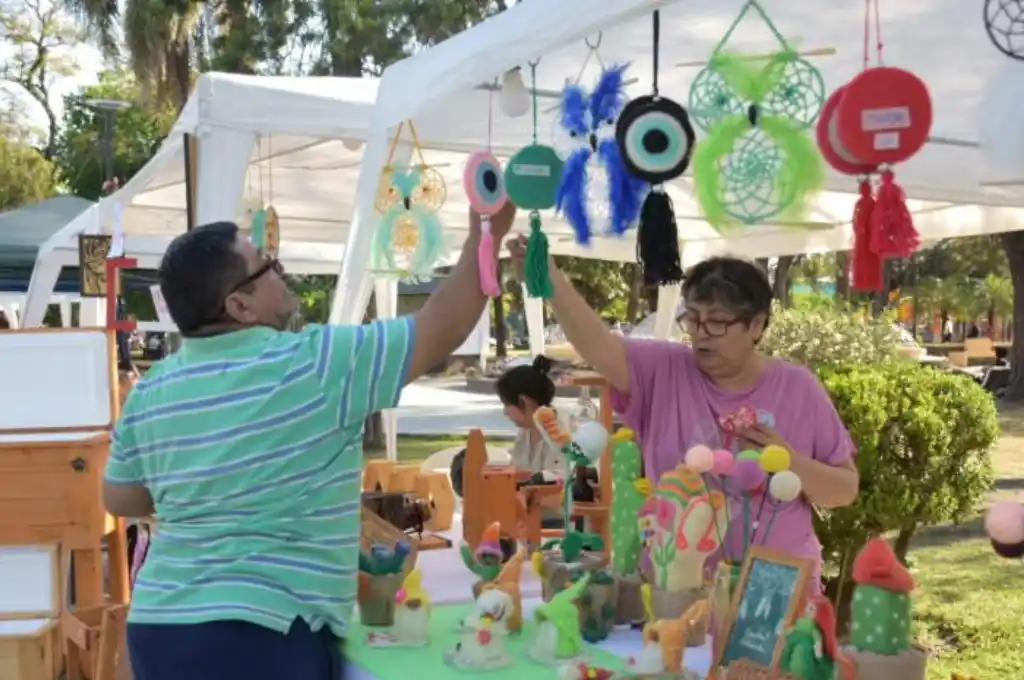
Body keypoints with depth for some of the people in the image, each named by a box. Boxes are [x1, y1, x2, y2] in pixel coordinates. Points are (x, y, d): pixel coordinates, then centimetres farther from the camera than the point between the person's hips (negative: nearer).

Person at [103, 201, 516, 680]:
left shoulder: (150, 391, 5)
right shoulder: (315, 364, -14)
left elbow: (119, 499, 16)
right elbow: (442, 328, -9)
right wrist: (486, 235, -1)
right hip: (263, 634, -7)